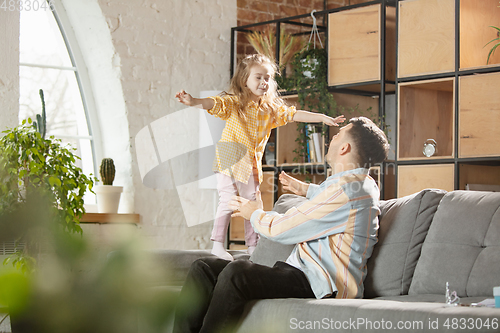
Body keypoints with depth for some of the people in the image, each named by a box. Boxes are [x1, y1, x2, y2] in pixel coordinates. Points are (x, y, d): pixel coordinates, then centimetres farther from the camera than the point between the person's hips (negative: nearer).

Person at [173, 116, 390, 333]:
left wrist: (255, 214, 10)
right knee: (204, 268, -4)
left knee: (236, 273, -34)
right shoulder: (363, 184, 18)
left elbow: (282, 229, -10)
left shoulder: (347, 189, -15)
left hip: (319, 284, -10)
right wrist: (307, 190, 56)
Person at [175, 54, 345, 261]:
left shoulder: (272, 109, 8)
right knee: (227, 202, -8)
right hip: (229, 161, -5)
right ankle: (218, 245, 0)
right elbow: (215, 104, -23)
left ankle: (252, 245, 21)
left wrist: (323, 118, 4)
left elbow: (294, 115, 9)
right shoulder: (233, 104, -8)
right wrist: (193, 102, -44)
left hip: (252, 164, 5)